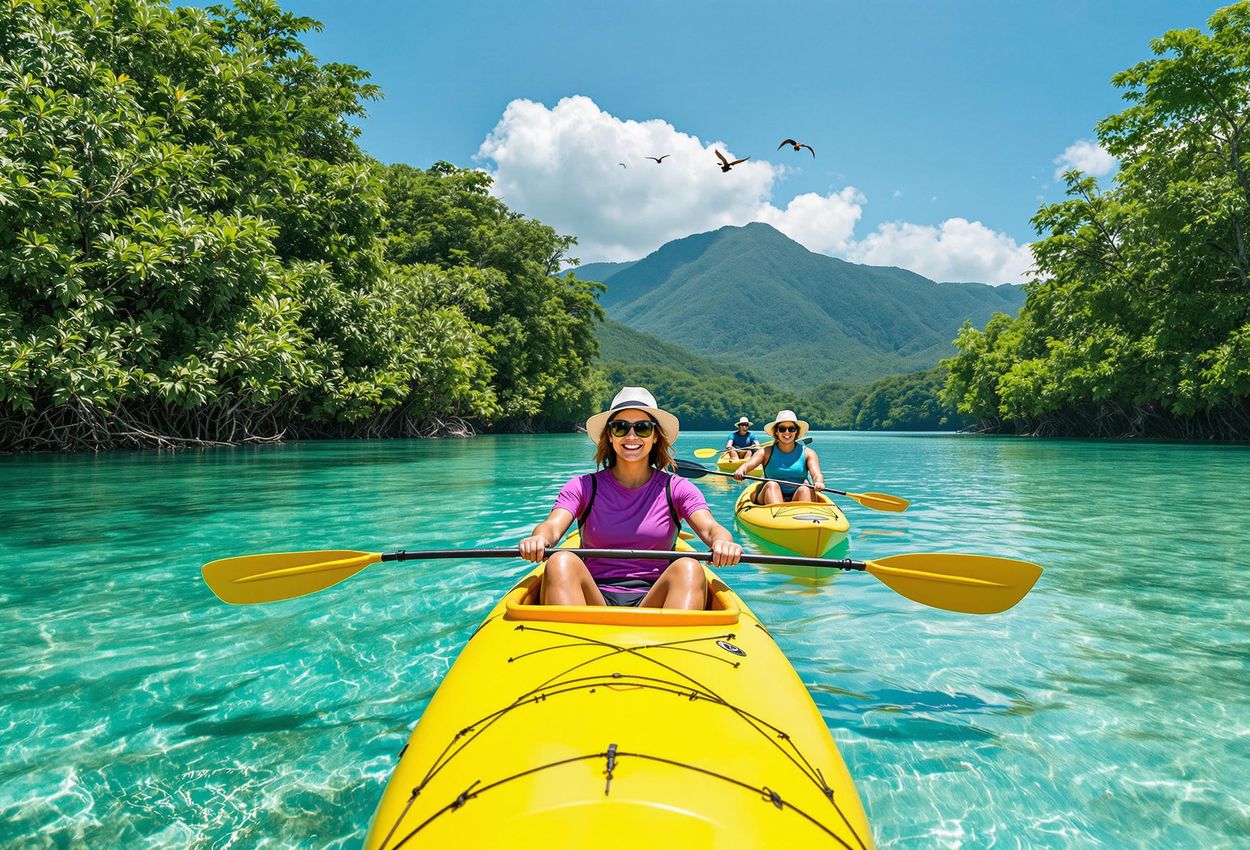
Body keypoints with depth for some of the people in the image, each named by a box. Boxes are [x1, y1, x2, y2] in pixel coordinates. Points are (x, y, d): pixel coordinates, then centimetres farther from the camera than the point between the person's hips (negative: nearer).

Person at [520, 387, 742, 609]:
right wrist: (539, 539, -33)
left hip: (653, 599, 0)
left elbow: (709, 528, -7)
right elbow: (552, 526, -8)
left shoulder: (676, 489, 9)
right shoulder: (584, 487, 8)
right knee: (561, 562, -29)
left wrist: (722, 541, -33)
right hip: (595, 597, 0)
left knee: (689, 568, -29)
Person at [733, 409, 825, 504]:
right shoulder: (766, 452, 7)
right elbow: (748, 465, -11)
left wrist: (818, 482, -34)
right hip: (771, 499, 0)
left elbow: (816, 474, -9)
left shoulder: (807, 453, 8)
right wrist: (740, 471, -36)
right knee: (772, 484, -27)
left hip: (798, 498, 0)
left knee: (805, 488, -28)